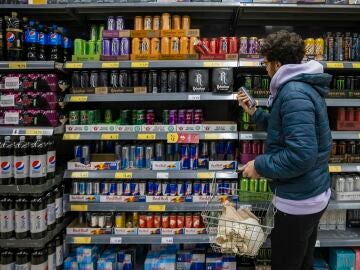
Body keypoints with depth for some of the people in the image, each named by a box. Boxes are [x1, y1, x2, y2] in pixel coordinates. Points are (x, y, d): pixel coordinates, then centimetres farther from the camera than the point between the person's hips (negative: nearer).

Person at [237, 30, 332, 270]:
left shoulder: (294, 94, -24)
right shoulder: (304, 86, 10)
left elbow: (302, 154, -32)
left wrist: (260, 165, -20)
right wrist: (254, 112, 11)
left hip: (298, 201, -10)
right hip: (314, 194, 10)